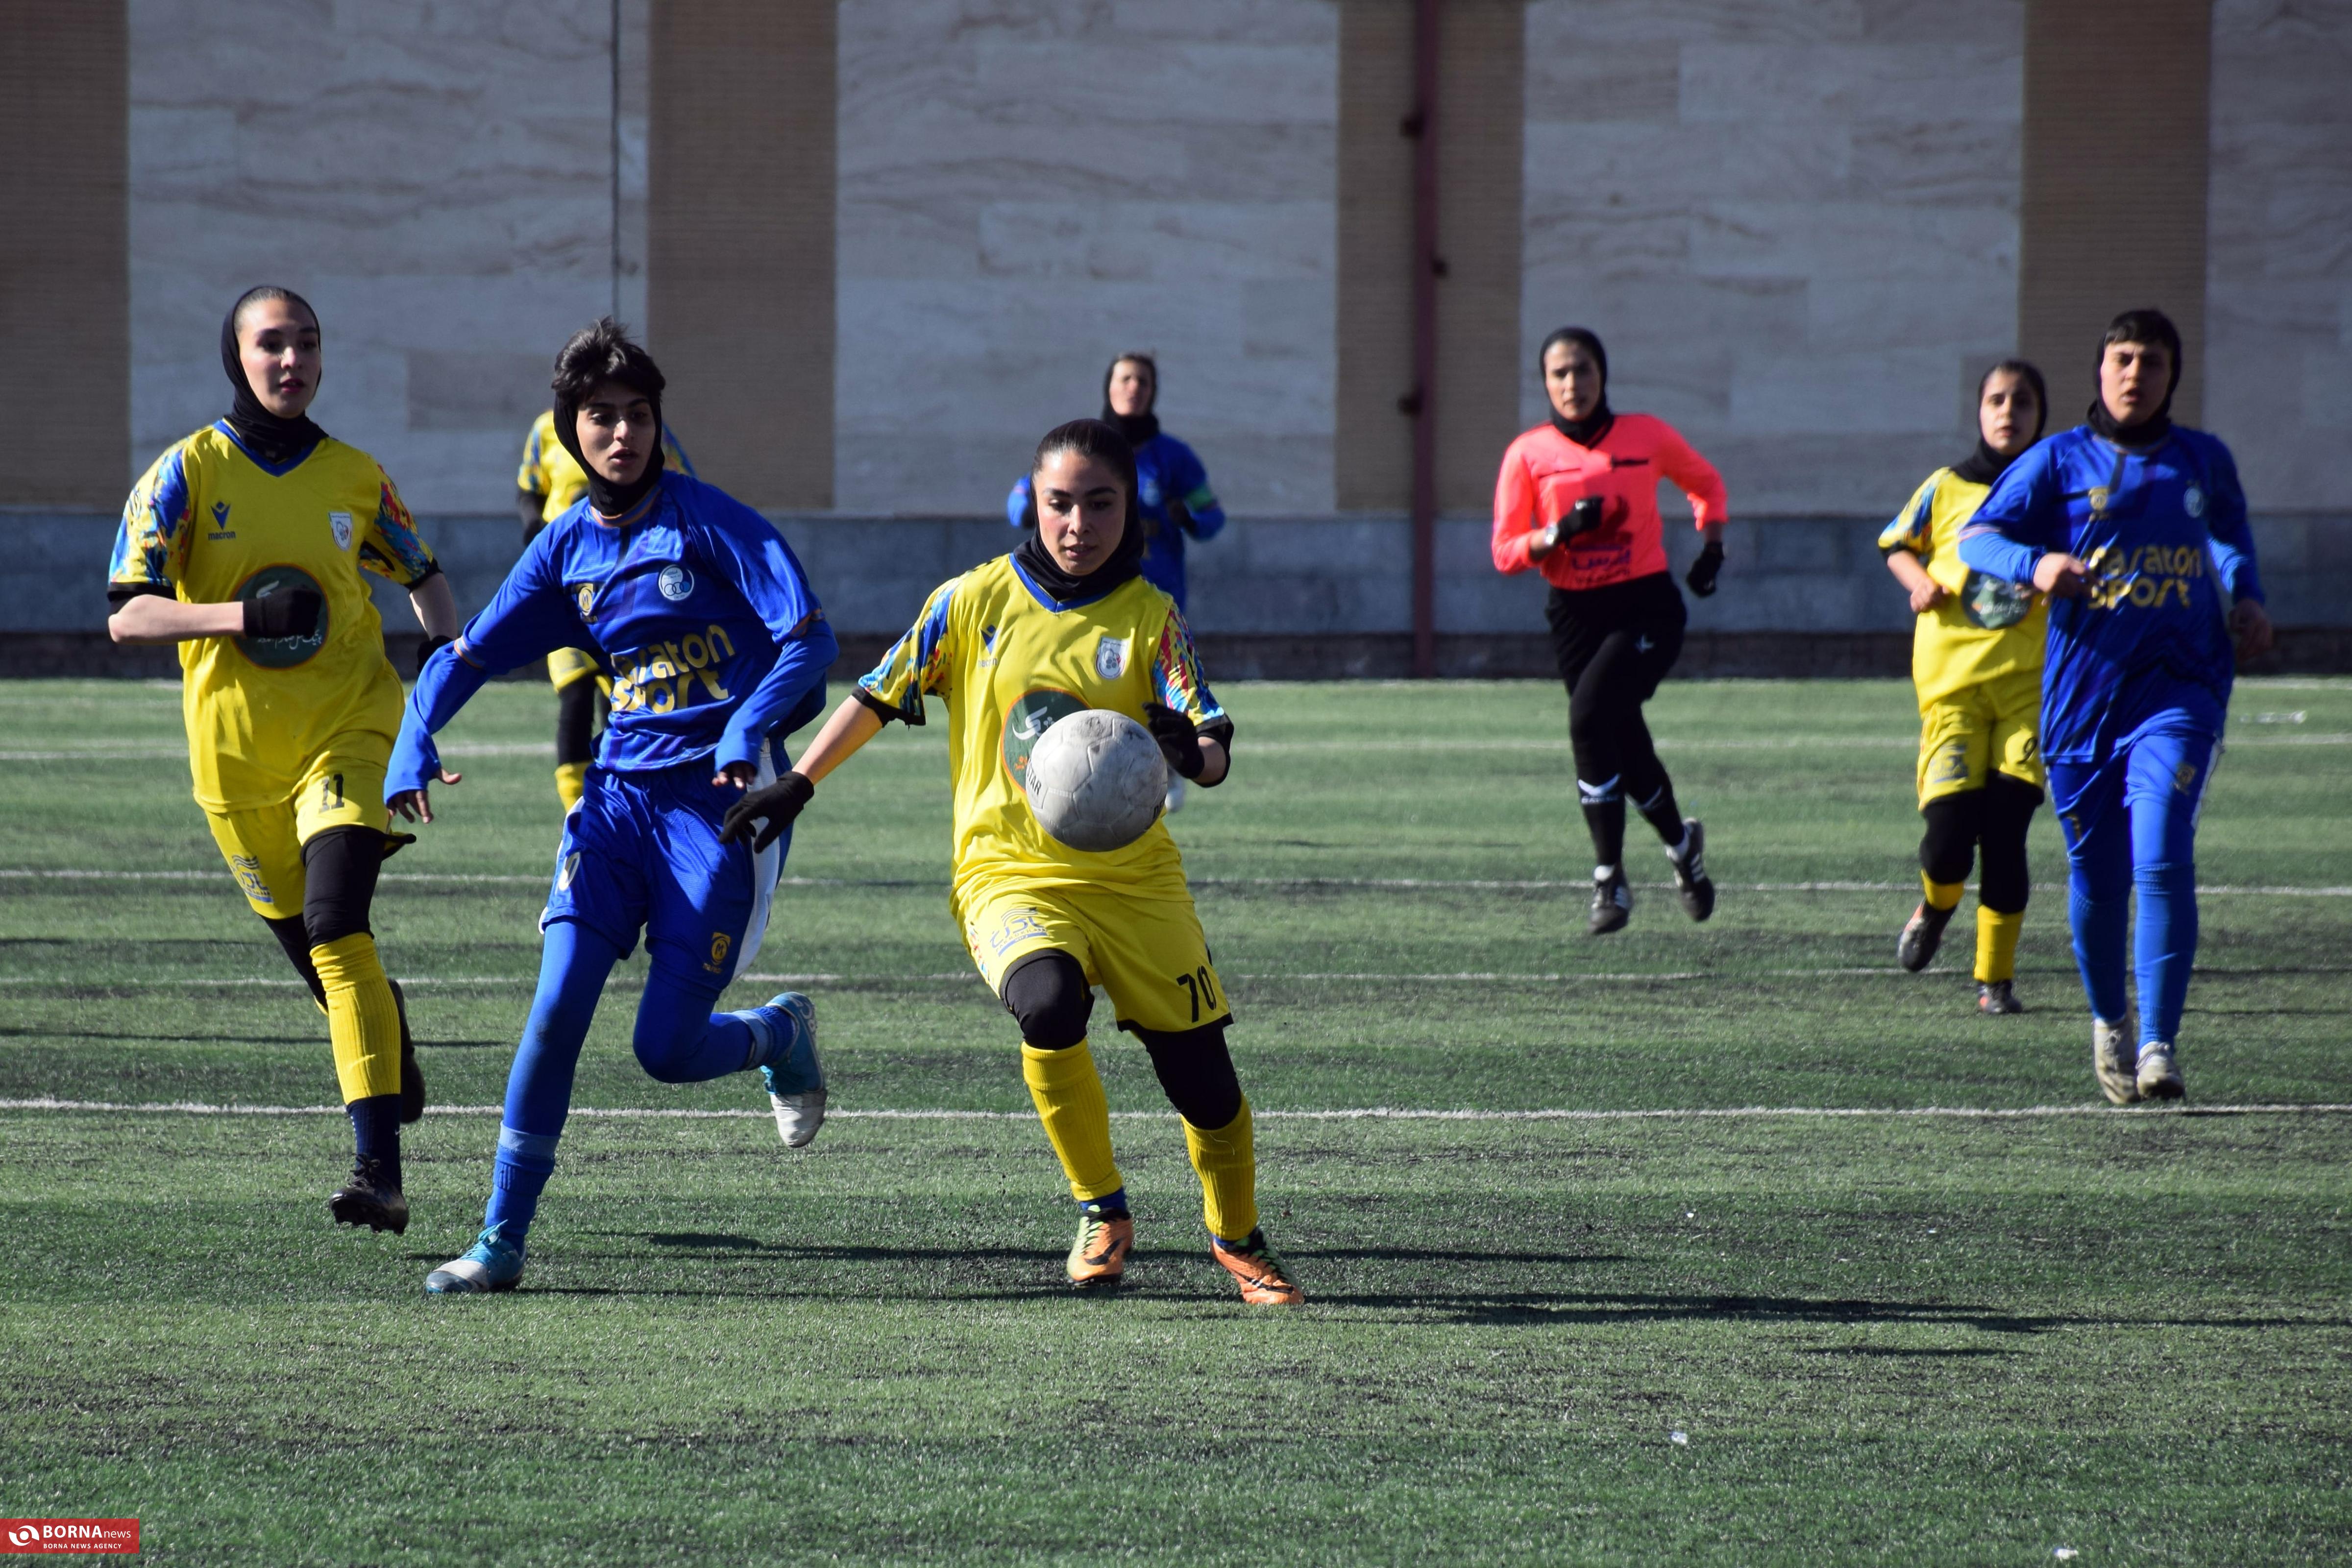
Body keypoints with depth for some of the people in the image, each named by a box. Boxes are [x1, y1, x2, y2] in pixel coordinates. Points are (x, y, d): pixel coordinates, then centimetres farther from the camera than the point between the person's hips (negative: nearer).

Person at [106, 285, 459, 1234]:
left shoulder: (355, 477, 5)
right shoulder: (188, 473, -2)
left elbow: (421, 574, 23)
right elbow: (127, 614, -10)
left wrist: (451, 654, 4)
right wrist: (240, 615, -24)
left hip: (349, 728, -1)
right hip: (235, 753, 1)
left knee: (336, 924, -21)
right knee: (309, 948, 9)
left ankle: (378, 1170, -26)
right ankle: (394, 1067, 43)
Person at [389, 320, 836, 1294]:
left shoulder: (709, 523, -6)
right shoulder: (568, 546, 9)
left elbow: (810, 641, -11)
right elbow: (470, 653, 12)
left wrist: (749, 727, -28)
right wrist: (414, 739, -6)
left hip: (719, 802, -4)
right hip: (617, 795, 4)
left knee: (666, 1051, -5)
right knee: (557, 1010, -13)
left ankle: (781, 1033, 31)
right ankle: (501, 1241, -7)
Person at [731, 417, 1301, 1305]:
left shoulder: (1149, 617, -2)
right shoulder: (977, 600, 0)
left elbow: (1215, 751, -11)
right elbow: (882, 696, 11)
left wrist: (1194, 754, -34)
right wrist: (797, 786, 7)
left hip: (1134, 876, 1)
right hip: (1008, 872, -1)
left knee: (1201, 1071, 1)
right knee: (1049, 1003, -32)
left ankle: (1238, 1240, 31)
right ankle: (1102, 1214, -11)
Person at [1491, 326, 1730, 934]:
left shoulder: (1647, 436, 0)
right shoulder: (1528, 455, 0)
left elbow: (1705, 483, 19)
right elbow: (1506, 553, -2)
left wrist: (1711, 546, 6)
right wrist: (1559, 534, -19)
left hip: (1648, 608, -3)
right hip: (1575, 613, 3)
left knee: (1589, 717, -24)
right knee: (1625, 746, 6)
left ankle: (1609, 876, -16)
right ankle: (1680, 842, 34)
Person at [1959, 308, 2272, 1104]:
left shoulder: (2205, 462, 11)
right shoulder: (2059, 461, 3)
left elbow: (2231, 537, 32)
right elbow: (1976, 537, -7)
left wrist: (2246, 599, 14)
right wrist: (2036, 565, -27)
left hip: (2179, 688, 0)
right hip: (2080, 695, 0)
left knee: (2162, 862, -19)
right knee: (2096, 881, 7)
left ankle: (2158, 1044, -20)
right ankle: (2109, 1022, 34)